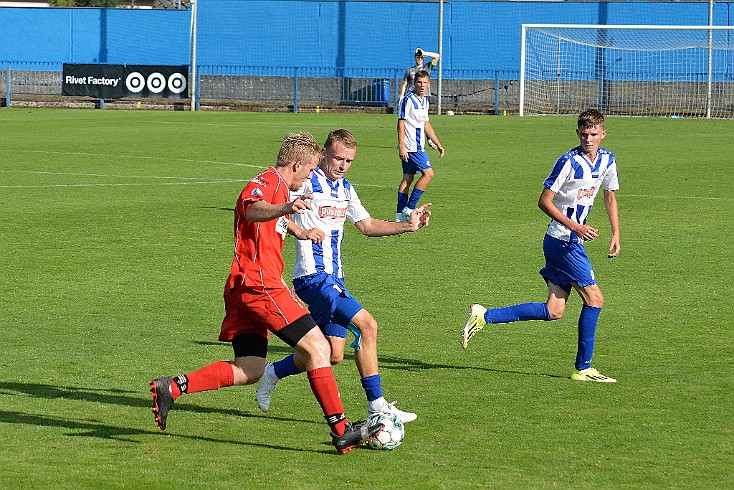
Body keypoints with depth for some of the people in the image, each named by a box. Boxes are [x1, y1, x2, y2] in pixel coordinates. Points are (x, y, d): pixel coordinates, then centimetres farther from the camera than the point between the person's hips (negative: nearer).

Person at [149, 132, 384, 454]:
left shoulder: (280, 187, 23)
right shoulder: (267, 182, -9)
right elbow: (252, 210, -33)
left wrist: (301, 231, 62)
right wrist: (286, 208, -52)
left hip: (244, 290, 11)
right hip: (259, 284, -11)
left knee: (249, 369, 7)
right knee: (317, 347, -11)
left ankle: (172, 387, 1)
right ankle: (340, 430, -13)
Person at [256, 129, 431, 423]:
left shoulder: (345, 189, 16)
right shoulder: (307, 183, -9)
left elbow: (367, 225, 25)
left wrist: (408, 226, 14)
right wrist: (301, 231, -31)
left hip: (333, 278, 9)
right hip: (313, 275, -9)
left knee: (333, 354, 5)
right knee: (367, 324, -20)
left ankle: (273, 373, 27)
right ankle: (377, 406, -15)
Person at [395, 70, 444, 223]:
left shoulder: (424, 100, 15)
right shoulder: (409, 99, -12)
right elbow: (401, 123, -15)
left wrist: (438, 144, 23)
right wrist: (401, 146, -20)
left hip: (419, 146, 9)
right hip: (411, 146, -9)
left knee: (408, 178, 8)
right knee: (428, 173, -11)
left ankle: (400, 215, 9)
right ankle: (409, 208, -9)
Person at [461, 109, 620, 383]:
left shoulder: (607, 160, 8)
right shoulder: (570, 162, -16)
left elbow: (610, 196, 24)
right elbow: (544, 201, -15)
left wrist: (616, 233, 17)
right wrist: (576, 227, -21)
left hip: (571, 242, 8)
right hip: (562, 242, -8)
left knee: (553, 312, 3)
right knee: (594, 299, -6)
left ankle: (484, 317, 6)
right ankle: (583, 368, 3)